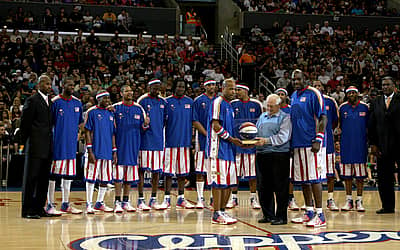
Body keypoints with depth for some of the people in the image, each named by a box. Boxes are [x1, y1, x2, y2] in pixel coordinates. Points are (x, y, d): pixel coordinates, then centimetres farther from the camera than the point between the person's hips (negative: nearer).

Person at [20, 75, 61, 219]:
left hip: (47, 147, 7)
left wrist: (50, 144, 12)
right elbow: (25, 123, -6)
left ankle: (39, 208, 16)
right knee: (31, 178, -2)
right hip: (35, 146, -7)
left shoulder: (50, 102, 16)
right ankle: (27, 210, 3)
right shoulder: (32, 100, -6)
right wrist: (25, 142, -3)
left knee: (44, 178, 10)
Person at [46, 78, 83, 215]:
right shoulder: (55, 102, -6)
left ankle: (65, 204, 19)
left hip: (71, 144, 6)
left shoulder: (77, 103, 10)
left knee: (69, 173, 11)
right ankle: (50, 205, 6)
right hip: (58, 144, -6)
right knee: (53, 173, -1)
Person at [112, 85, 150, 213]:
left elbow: (142, 129, 11)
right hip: (120, 145, -3)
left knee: (130, 175, 9)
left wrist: (146, 124, -9)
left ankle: (126, 201, 17)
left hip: (134, 145, 3)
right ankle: (117, 202, 2)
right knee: (118, 174, -4)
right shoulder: (115, 108, -1)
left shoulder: (139, 108, 7)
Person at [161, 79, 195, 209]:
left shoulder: (190, 102, 9)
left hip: (185, 141, 3)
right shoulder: (167, 101, 0)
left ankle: (181, 198, 15)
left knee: (183, 171, 8)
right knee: (169, 170, -1)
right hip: (171, 141, -3)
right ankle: (167, 198, 6)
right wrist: (162, 139, -4)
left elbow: (193, 122, 12)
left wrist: (193, 139, 8)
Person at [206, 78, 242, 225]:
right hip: (218, 147, -9)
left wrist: (236, 140, 11)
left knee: (229, 182, 10)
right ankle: (216, 215, -4)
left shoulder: (229, 105, 21)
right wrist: (231, 139, -13)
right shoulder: (218, 102, -8)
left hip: (228, 148, 9)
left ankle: (222, 211, 18)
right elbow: (216, 126, -15)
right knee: (219, 181, -8)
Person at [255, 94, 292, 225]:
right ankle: (268, 215, 18)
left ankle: (281, 217, 4)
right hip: (262, 155, 6)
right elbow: (256, 132, 21)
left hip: (279, 155, -6)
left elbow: (283, 137, -12)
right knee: (263, 187, 8)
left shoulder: (285, 118, 0)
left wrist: (266, 141, -19)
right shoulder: (262, 117, 21)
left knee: (280, 188, -3)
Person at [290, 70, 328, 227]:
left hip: (310, 143, -8)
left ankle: (320, 215, -4)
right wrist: (292, 141, 20)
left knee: (314, 177, -8)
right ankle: (309, 212, 20)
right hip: (297, 143, 8)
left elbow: (323, 118, -11)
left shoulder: (313, 94, -7)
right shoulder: (293, 96, 16)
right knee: (303, 179, 11)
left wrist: (318, 140, -19)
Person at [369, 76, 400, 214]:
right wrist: (373, 144, 3)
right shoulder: (375, 103, 12)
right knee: (384, 178, 6)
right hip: (383, 146, 4)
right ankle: (387, 206, 14)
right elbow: (371, 125, 11)